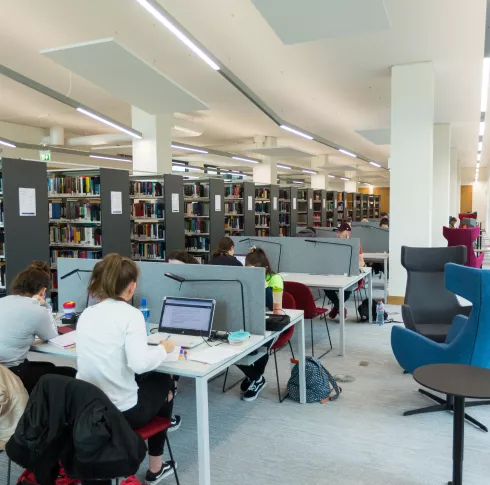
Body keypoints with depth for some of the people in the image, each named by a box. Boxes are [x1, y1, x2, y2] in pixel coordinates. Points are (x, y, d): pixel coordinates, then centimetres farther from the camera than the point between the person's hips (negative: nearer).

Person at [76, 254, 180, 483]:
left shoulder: (86, 314, 4)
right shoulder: (131, 314, -15)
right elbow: (139, 364, -25)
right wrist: (163, 349, -6)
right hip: (121, 412, -6)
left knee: (143, 379, 30)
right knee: (163, 382, 25)